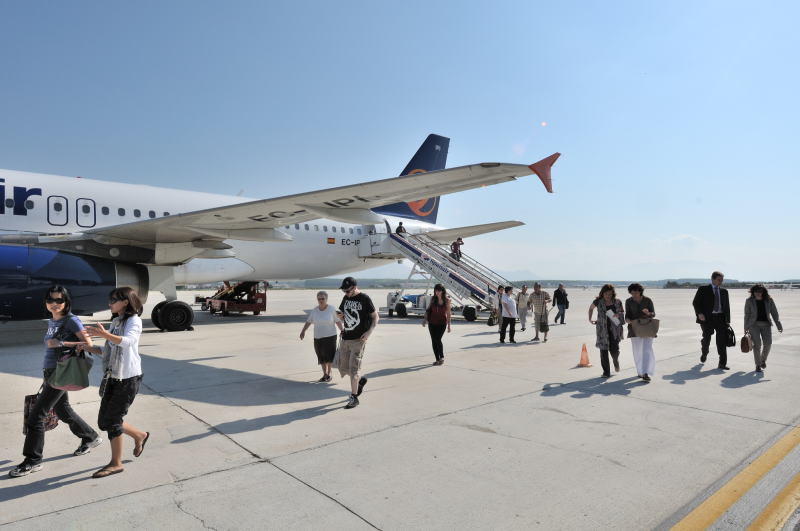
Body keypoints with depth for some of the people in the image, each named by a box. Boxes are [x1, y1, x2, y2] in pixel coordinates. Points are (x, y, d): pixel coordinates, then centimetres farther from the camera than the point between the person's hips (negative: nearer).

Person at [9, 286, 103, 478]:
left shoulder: (71, 321, -13)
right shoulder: (51, 322, 11)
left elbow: (88, 344, -18)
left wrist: (60, 343, -24)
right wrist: (47, 375, 20)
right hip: (49, 372, 9)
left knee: (36, 414, -5)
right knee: (63, 411, 19)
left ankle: (33, 461, 6)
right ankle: (90, 437, 35)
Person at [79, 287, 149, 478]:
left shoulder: (134, 320, -10)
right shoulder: (116, 322, 16)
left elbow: (127, 341, -30)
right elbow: (108, 351, 19)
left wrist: (104, 334, -44)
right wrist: (91, 348, 1)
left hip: (128, 378, -9)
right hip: (113, 377, 9)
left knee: (112, 420, -4)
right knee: (104, 422, 11)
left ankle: (116, 463, 12)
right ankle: (140, 436, 32)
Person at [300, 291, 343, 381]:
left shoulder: (332, 309, -7)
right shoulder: (314, 311, 3)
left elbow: (338, 321, -4)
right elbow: (308, 321, 8)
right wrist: (303, 331, -4)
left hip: (330, 336, -3)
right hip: (317, 337, 4)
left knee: (328, 356, -7)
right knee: (321, 357, 9)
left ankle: (328, 374, 12)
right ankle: (324, 375, 23)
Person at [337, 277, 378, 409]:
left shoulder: (364, 299, -8)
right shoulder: (346, 298, 10)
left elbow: (375, 317, -4)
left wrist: (369, 332, -18)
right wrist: (340, 316, -4)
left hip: (358, 339, -6)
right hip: (345, 338, 7)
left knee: (353, 369, -7)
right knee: (343, 368, 11)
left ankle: (354, 398, 5)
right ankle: (361, 381, 37)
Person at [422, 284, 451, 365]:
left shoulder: (447, 300, -5)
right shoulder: (433, 298, 0)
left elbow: (448, 313, 0)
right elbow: (428, 309, 10)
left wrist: (449, 325, 0)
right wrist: (425, 318, -2)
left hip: (442, 323, -3)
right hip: (432, 322, 3)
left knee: (438, 339, -16)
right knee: (433, 341, 3)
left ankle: (442, 357, 6)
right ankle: (437, 359, 15)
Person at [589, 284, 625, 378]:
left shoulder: (617, 302, 0)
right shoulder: (598, 302, -1)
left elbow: (622, 312, 14)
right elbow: (591, 308, 18)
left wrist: (619, 315, -8)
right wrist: (590, 319, 12)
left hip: (614, 328, 0)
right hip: (602, 329, 0)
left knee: (614, 349, -7)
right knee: (603, 349, -1)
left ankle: (616, 361, 31)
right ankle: (606, 372, 9)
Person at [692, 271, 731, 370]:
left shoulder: (724, 291, 13)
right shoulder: (703, 289, 2)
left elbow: (727, 306, 14)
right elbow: (695, 302, 0)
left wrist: (727, 320, 7)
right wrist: (699, 313, -15)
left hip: (720, 318, 3)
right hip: (707, 318, -3)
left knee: (722, 341, -4)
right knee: (706, 339, 6)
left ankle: (722, 363, -1)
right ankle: (704, 353, 38)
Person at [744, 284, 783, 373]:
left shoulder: (769, 300, 0)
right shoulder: (749, 301, -4)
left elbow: (774, 313, 2)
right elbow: (747, 315, 1)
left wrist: (779, 325, -5)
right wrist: (746, 328, 1)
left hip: (766, 324, 2)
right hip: (754, 324, -2)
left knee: (768, 343, -12)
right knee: (757, 343, -14)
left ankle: (763, 360, 17)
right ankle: (758, 365, -3)